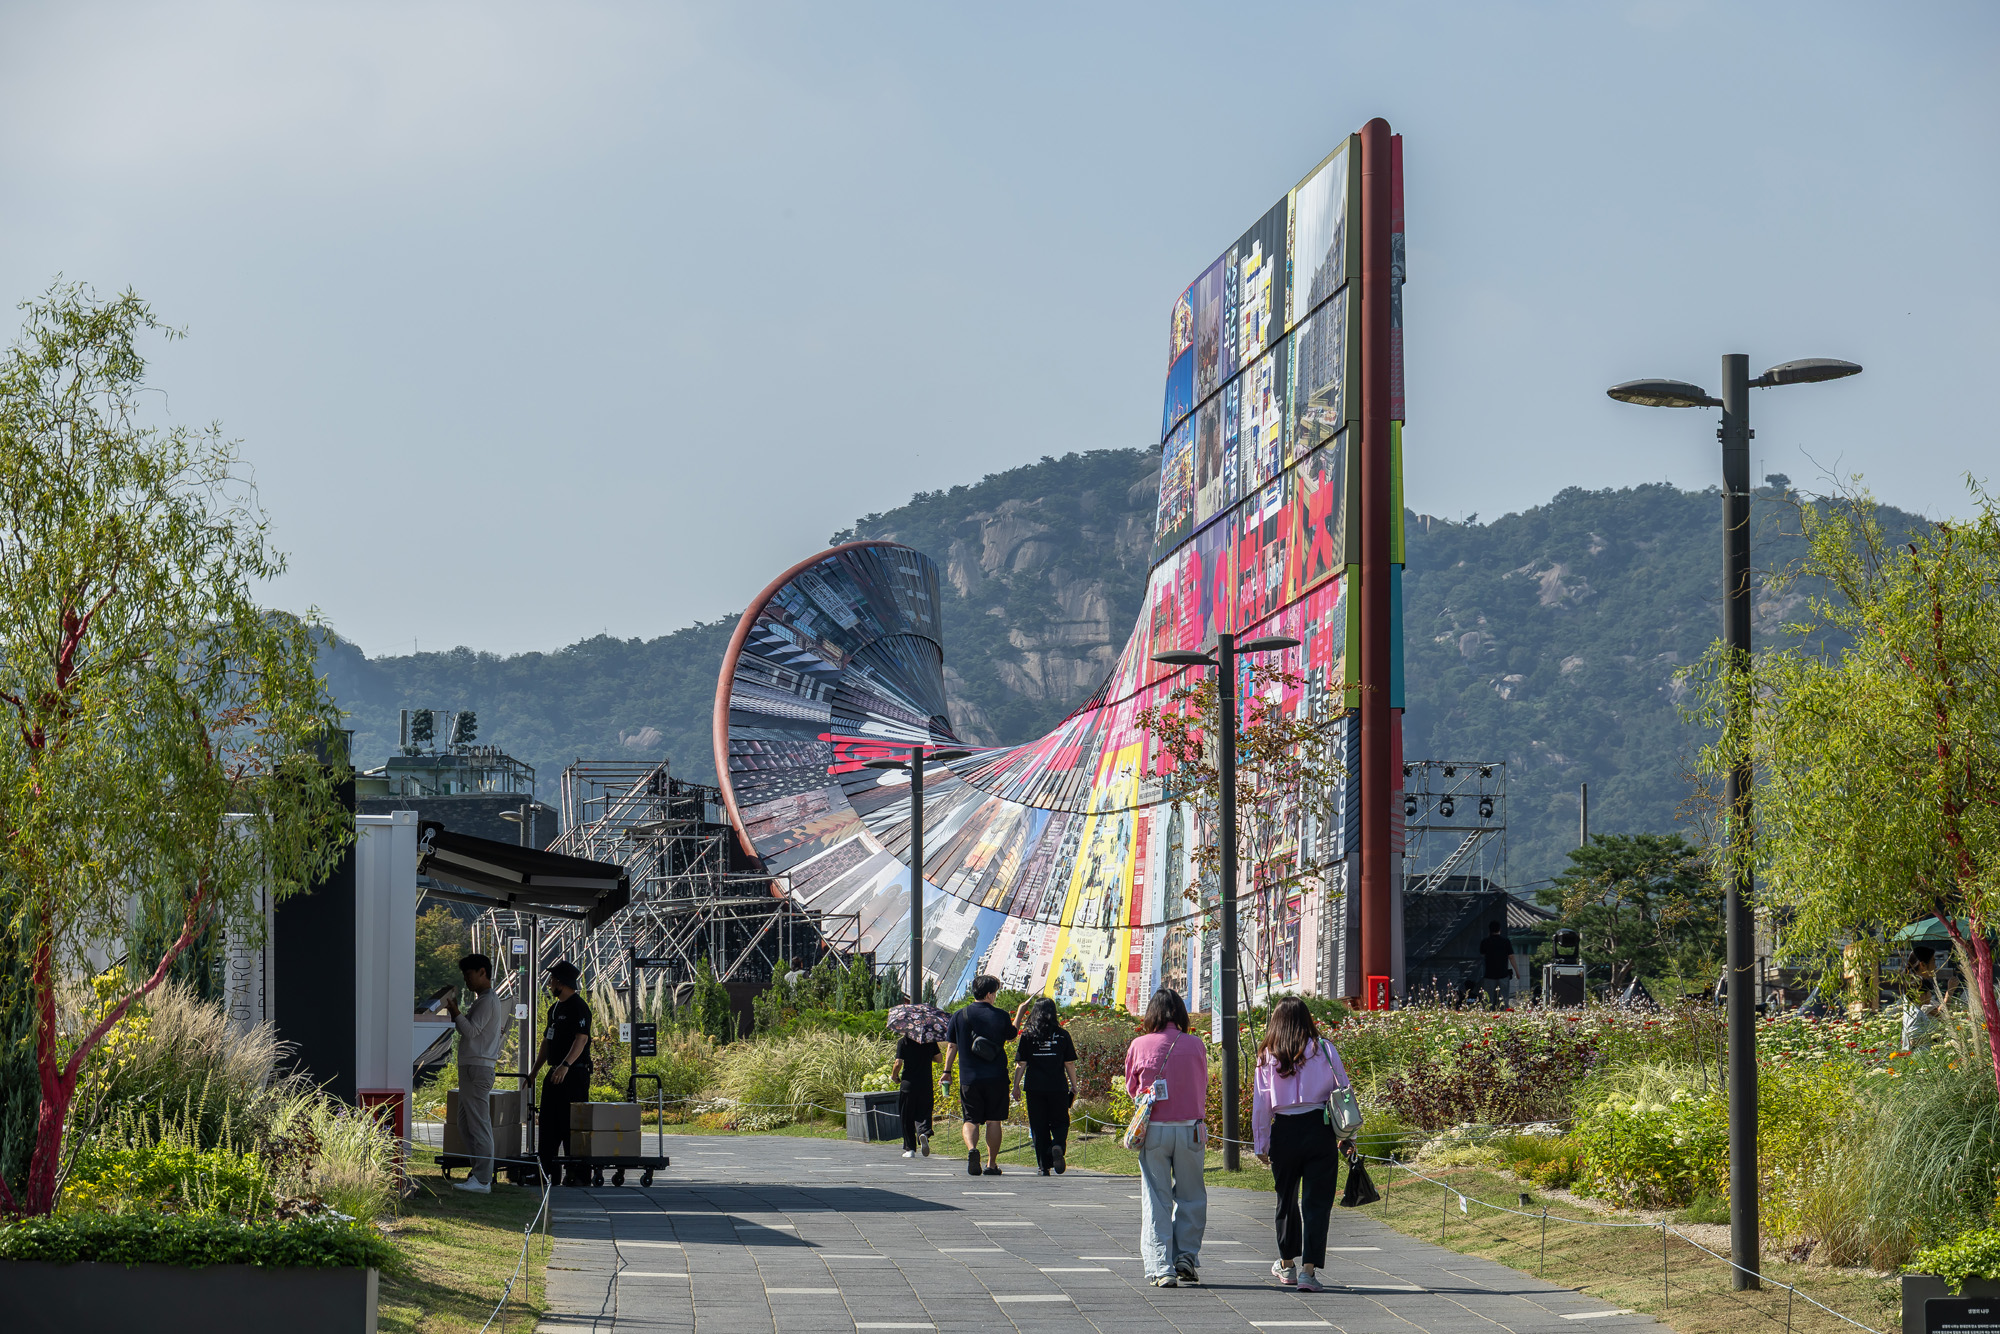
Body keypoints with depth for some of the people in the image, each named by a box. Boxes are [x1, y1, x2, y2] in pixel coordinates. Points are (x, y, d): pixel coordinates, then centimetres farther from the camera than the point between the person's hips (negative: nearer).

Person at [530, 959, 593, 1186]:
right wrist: (535, 1070, 21)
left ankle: (577, 1173, -9)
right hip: (555, 1073, 10)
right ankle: (548, 1170, 13)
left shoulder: (578, 1007, -11)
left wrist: (565, 1065, -32)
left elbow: (581, 1039, -22)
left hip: (574, 1074, -10)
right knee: (548, 1123, 9)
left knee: (570, 1124, -10)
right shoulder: (554, 1009, 19)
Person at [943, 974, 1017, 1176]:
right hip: (996, 1077, -1)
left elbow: (952, 1046, 4)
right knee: (994, 1120, 9)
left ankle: (971, 1148, -23)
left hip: (969, 1078, 1)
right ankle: (992, 1164, 10)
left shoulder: (960, 1016, 1)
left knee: (971, 1120, 5)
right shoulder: (1000, 1016, -3)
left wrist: (947, 1072, 13)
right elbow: (1012, 1036, 15)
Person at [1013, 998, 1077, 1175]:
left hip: (1034, 1088, 0)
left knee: (1039, 1127, 7)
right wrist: (1074, 1087, 10)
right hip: (1058, 1087, 0)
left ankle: (1044, 1166, 4)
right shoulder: (1062, 1035, 0)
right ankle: (1058, 1146, -20)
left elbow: (1021, 1064, 0)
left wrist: (1016, 1086, 8)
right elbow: (1070, 1064, 2)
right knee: (1060, 1123, 11)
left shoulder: (1028, 1035, 0)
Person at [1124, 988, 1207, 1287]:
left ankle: (1160, 1267, -3)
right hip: (1190, 1128, 0)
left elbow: (1131, 1088, 11)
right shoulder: (1195, 1046, -2)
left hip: (1153, 1130, 0)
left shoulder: (1139, 1045, -3)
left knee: (1156, 1198, 3)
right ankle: (1186, 1257, 8)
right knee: (1190, 1195, 14)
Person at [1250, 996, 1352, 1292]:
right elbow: (1343, 1090, 2)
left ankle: (1287, 1265, 33)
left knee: (1286, 1199, 19)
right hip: (1320, 1131, -1)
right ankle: (1308, 1270, -12)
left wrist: (1260, 1145, 8)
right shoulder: (1323, 1049, 1)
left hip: (1284, 1133, 1)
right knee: (1317, 1201, -1)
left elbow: (1261, 1103, 2)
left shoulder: (1268, 1056, 2)